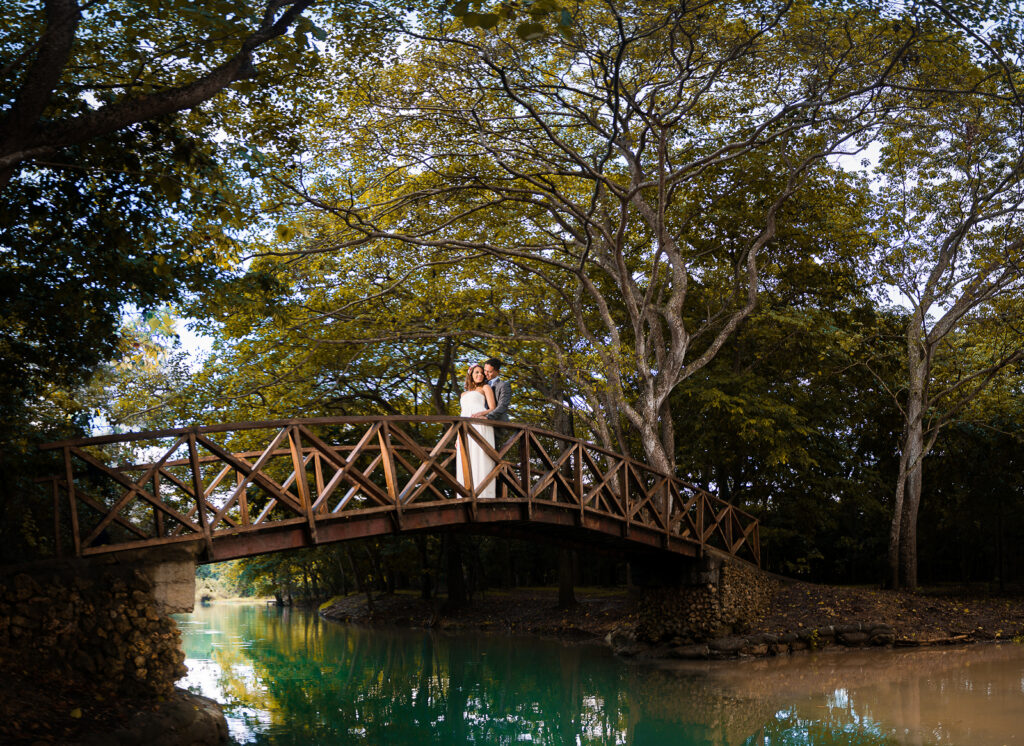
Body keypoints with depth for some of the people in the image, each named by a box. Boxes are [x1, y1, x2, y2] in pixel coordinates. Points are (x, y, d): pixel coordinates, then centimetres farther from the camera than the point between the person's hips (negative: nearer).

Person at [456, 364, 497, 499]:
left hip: (481, 425, -5)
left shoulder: (486, 388, 15)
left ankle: (484, 495, -23)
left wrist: (481, 413, -18)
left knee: (481, 460, -17)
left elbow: (493, 409, 4)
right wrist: (458, 436, 15)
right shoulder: (464, 394, 30)